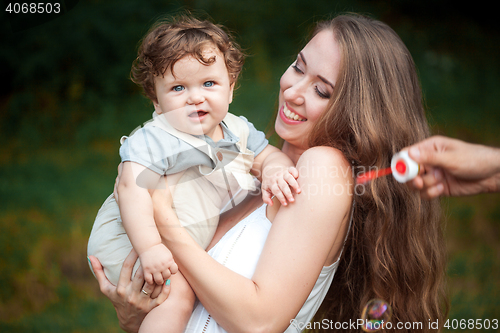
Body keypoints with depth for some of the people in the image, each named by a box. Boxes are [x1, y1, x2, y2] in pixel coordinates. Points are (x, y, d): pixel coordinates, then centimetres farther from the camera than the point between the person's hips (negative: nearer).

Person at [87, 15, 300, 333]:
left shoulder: (237, 131, 1)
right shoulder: (153, 140, -21)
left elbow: (267, 154, 6)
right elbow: (134, 188, -30)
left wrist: (276, 169, -20)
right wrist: (149, 247, -39)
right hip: (129, 240, -7)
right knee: (177, 292, -25)